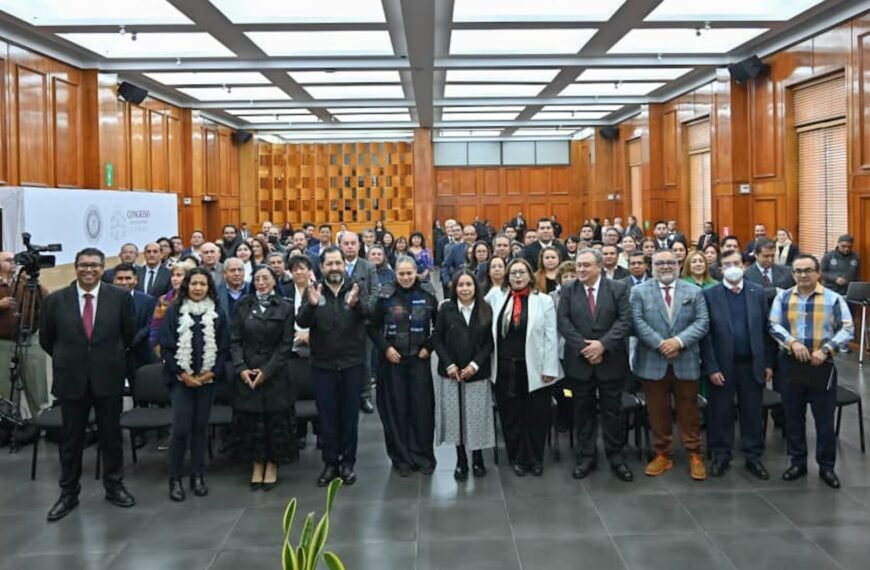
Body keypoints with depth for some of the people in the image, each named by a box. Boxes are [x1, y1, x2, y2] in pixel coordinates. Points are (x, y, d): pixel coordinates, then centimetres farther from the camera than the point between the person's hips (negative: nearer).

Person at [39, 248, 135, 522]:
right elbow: (46, 339, 10)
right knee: (71, 439, 10)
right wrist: (67, 359, 13)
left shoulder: (120, 297, -5)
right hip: (71, 378, 1)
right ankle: (68, 493, 22)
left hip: (108, 377, 0)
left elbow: (128, 335, 7)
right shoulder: (55, 300, -3)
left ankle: (114, 486, 26)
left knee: (111, 436, 11)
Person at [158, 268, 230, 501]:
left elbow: (224, 347, 4)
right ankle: (175, 479, 5)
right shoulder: (174, 312, -1)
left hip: (207, 378, 2)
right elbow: (166, 346, -3)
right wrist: (182, 374, -9)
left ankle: (198, 476, 16)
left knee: (201, 427, 7)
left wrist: (212, 373, -7)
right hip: (181, 379, -2)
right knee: (181, 428, -8)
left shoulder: (217, 314, 5)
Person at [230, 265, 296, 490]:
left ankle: (272, 465, 16)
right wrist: (241, 368, -10)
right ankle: (257, 465, 17)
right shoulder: (242, 305, 4)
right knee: (250, 420, 4)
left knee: (275, 419, 3)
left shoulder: (285, 308, -1)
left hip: (274, 372, -1)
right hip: (245, 372, 1)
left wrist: (266, 370, -11)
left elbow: (286, 344, -4)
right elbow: (235, 340, 2)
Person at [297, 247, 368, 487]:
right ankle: (330, 463, 20)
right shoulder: (315, 292, 0)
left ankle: (347, 462, 21)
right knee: (327, 416, 8)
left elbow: (368, 312, -22)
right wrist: (311, 305, -35)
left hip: (352, 364, 0)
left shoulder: (356, 289, -2)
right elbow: (301, 322, -13)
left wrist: (356, 303, -46)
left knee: (349, 415, 9)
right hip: (323, 365, 1)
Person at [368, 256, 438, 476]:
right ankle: (401, 457, 13)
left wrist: (429, 347, -1)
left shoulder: (427, 294, -1)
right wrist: (385, 348, -7)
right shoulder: (385, 295, -4)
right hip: (393, 360, 0)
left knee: (422, 408, 1)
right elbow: (373, 326, 3)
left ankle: (423, 456, 13)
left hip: (419, 359, 0)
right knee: (396, 408, 3)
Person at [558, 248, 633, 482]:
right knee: (583, 411, 9)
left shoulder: (618, 288, 0)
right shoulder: (568, 290, 4)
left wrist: (603, 344, -18)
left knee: (612, 410, 6)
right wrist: (584, 347, -14)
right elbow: (563, 323, -4)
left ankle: (615, 456, 18)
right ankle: (586, 456, 19)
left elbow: (625, 321, -8)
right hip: (579, 361, 1)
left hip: (611, 360, -1)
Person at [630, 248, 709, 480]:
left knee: (689, 412, 7)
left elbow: (702, 322, -2)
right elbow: (638, 322, -7)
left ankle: (695, 456, 17)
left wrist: (679, 341, -16)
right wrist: (660, 344, -17)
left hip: (686, 362, 1)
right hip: (653, 362, 0)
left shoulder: (694, 291, 7)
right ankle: (663, 455, 19)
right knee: (658, 412, 8)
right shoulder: (639, 291, 2)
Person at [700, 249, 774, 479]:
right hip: (722, 365, -2)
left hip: (752, 364, 2)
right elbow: (705, 333, -6)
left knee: (752, 413, 10)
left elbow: (766, 329, 4)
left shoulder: (758, 292, 3)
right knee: (720, 413, 7)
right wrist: (711, 367, -11)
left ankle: (753, 456, 22)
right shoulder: (709, 294, -4)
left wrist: (768, 363, 2)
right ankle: (720, 455, 21)